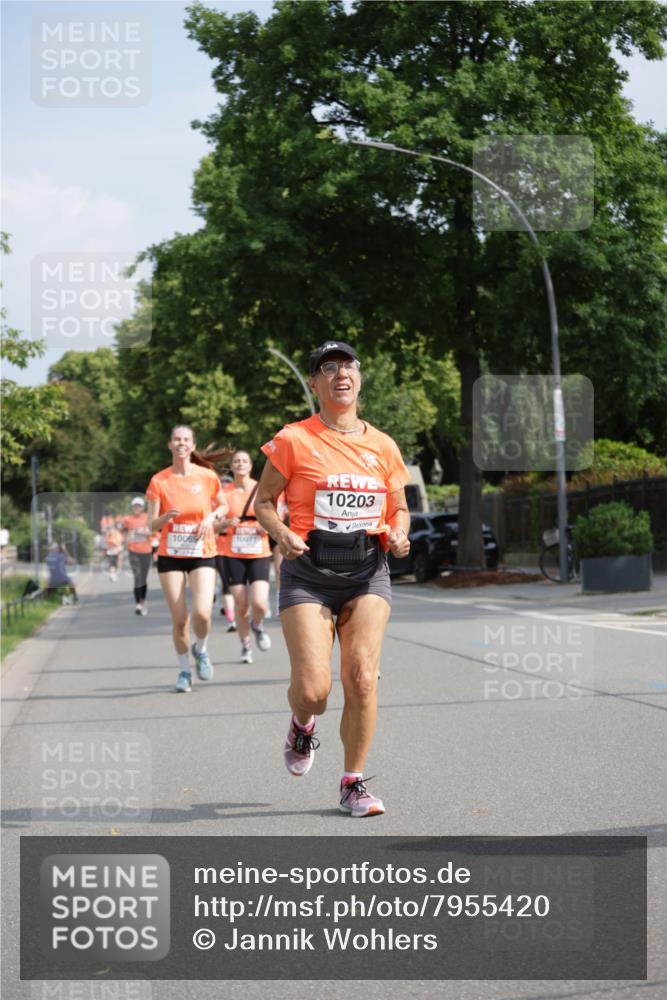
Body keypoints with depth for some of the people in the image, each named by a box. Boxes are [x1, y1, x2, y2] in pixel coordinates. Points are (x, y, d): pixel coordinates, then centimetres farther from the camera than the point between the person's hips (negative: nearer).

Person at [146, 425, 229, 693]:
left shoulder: (207, 476, -2)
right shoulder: (159, 481, -3)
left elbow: (223, 506, 15)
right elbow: (152, 525, -2)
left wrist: (211, 516, -6)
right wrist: (166, 517, -23)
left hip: (202, 553, 0)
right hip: (170, 556, 0)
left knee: (202, 613, -18)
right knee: (179, 619, -2)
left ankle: (200, 649, 15)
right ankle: (184, 670, 19)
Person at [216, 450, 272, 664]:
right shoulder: (224, 492, 3)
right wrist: (226, 523, -16)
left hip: (259, 553, 0)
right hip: (233, 554, 0)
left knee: (259, 603, -14)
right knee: (241, 605, 0)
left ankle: (257, 626, 20)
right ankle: (245, 646, 21)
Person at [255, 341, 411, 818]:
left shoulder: (383, 446, 8)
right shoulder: (294, 440, -1)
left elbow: (399, 509, 18)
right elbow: (263, 501, 6)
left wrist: (398, 535, -4)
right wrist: (282, 533, -14)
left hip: (367, 572, 2)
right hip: (308, 571, -2)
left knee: (362, 677, -12)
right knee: (312, 689, -12)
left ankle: (354, 783, 6)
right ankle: (302, 726, 27)